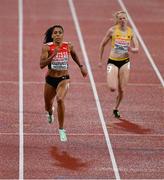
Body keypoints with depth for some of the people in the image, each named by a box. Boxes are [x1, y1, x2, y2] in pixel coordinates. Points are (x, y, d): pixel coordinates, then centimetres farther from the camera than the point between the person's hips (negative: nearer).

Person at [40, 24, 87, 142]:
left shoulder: (68, 46, -6)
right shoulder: (47, 47, -13)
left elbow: (74, 55, 18)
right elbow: (42, 65, -22)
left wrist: (81, 66, 21)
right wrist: (53, 55, -31)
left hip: (64, 79, -1)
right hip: (50, 79, 1)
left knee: (60, 99, -30)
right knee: (48, 106, 20)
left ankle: (61, 129, -18)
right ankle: (50, 112, 62)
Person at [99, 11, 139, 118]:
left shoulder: (131, 32, 2)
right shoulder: (112, 30, -5)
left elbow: (137, 49, 2)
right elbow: (103, 45, 4)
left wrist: (132, 49, -22)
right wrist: (100, 60, 5)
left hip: (125, 62, 2)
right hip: (113, 62, -2)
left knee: (121, 90, 2)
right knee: (112, 88, -17)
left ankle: (116, 109, 24)